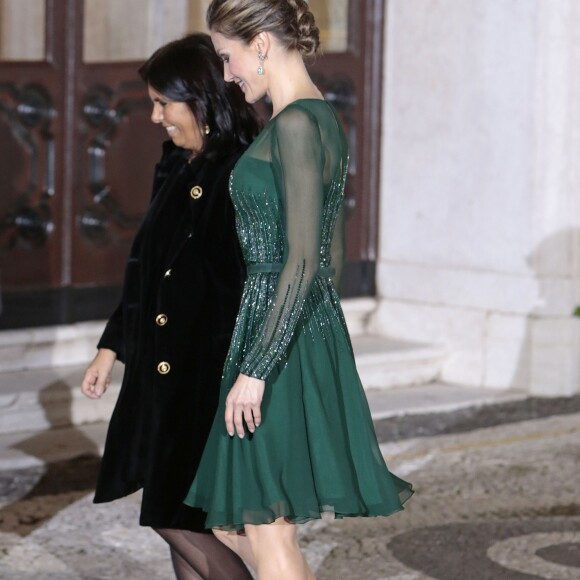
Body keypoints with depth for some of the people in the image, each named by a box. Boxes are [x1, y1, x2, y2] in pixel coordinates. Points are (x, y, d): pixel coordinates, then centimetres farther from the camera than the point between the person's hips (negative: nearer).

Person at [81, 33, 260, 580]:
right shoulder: (176, 167, 10)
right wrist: (113, 346, 19)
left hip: (212, 373, -9)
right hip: (164, 369, 9)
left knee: (178, 516, -5)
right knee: (174, 513, 12)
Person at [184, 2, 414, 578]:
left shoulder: (295, 125, -16)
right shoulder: (322, 119, 13)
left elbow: (303, 261, -21)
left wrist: (255, 369, -21)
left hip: (281, 335, -10)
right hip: (314, 330, 10)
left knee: (266, 531, -2)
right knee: (229, 521, 15)